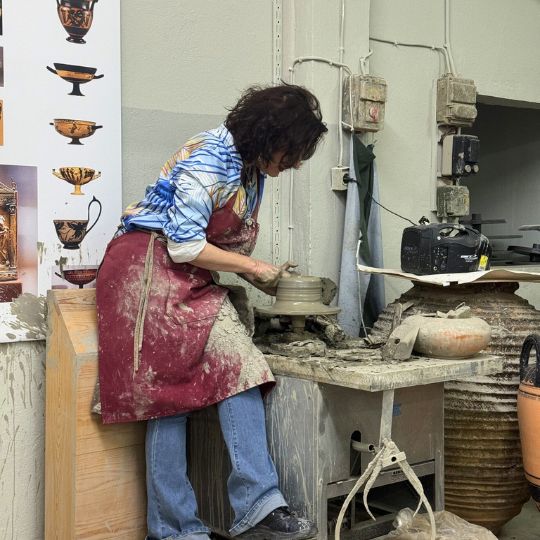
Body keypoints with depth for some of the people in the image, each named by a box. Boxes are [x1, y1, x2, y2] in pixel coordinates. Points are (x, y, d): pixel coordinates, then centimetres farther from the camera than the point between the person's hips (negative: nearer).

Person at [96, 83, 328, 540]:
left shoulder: (252, 166, 12)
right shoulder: (210, 159, -16)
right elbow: (184, 246, -20)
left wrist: (264, 275, 4)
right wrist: (254, 267, -11)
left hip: (194, 279, 8)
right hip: (150, 268, -8)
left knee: (241, 370, -12)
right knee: (168, 395, -7)